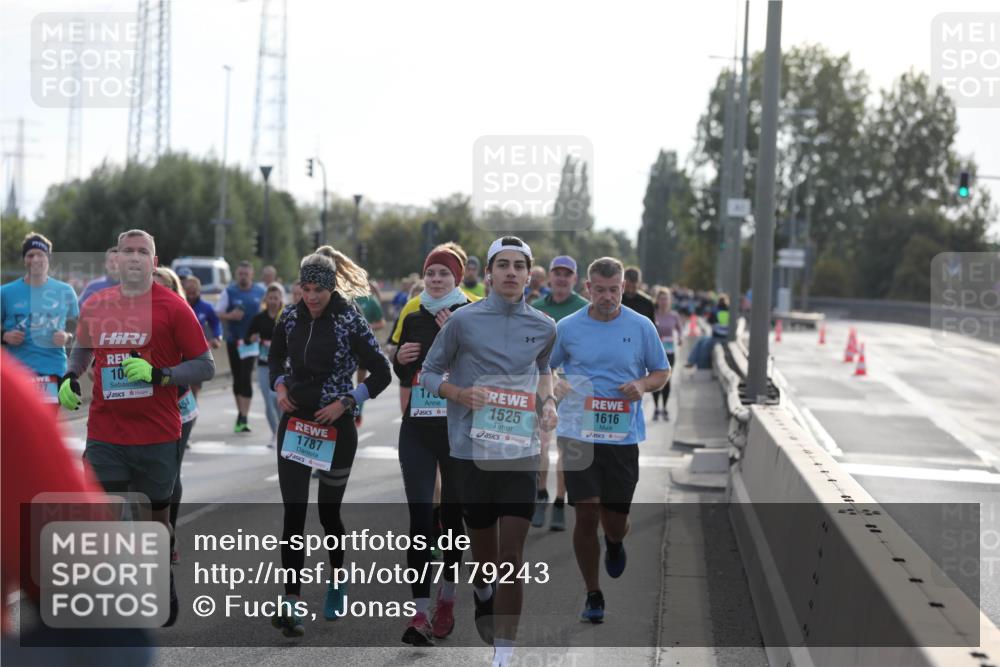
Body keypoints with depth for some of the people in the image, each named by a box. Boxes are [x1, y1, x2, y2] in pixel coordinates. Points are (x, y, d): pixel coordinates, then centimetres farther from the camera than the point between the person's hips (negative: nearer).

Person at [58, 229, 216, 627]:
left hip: (157, 435, -3)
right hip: (104, 436, 3)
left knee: (156, 517, 10)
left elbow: (205, 366, -5)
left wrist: (159, 374, -19)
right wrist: (70, 377, 8)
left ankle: (164, 591, 31)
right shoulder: (94, 306, 6)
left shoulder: (173, 308, -6)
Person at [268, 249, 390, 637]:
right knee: (293, 512, -5)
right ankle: (290, 602, -7)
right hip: (295, 422, 3)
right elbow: (275, 358, 19)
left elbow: (381, 374, -8)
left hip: (336, 426, -3)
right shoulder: (290, 318, 0)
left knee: (328, 511, 10)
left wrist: (344, 402, -14)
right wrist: (279, 385, 0)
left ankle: (337, 581, 36)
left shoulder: (350, 322, -12)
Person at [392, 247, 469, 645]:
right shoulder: (414, 320, 10)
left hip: (458, 430, -3)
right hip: (417, 430, 3)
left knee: (453, 515, 10)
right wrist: (400, 359, -2)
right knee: (420, 518, -5)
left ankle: (446, 601, 27)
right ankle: (419, 612, -8)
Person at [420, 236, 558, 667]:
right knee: (483, 553, 11)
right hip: (472, 450, -1)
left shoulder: (543, 327, 5)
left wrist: (547, 400, 6)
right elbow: (429, 374, 4)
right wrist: (461, 394, -15)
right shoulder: (464, 320, -4)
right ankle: (482, 598, 47)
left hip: (521, 453, 1)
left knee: (511, 557, -8)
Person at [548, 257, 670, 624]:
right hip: (578, 434, -1)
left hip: (623, 437, 1)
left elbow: (662, 371, 12)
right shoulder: (567, 327, 1)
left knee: (615, 520, 3)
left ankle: (615, 544, 43)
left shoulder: (641, 327, 2)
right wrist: (560, 387, -11)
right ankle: (593, 595, 8)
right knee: (586, 514, -7)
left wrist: (642, 385, -10)